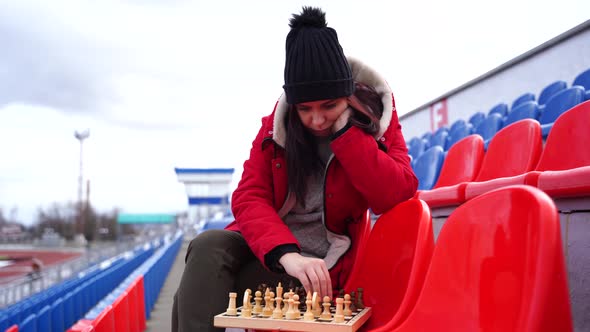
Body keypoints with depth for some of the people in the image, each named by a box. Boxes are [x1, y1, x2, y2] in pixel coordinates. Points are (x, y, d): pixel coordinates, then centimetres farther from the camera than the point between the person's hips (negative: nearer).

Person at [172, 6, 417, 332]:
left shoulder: (377, 120, -5)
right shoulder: (277, 123, -2)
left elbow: (397, 195, -20)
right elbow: (248, 197, -11)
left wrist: (343, 129, -21)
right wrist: (284, 253, -30)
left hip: (320, 263, -3)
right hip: (267, 251, 3)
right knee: (208, 247, -31)